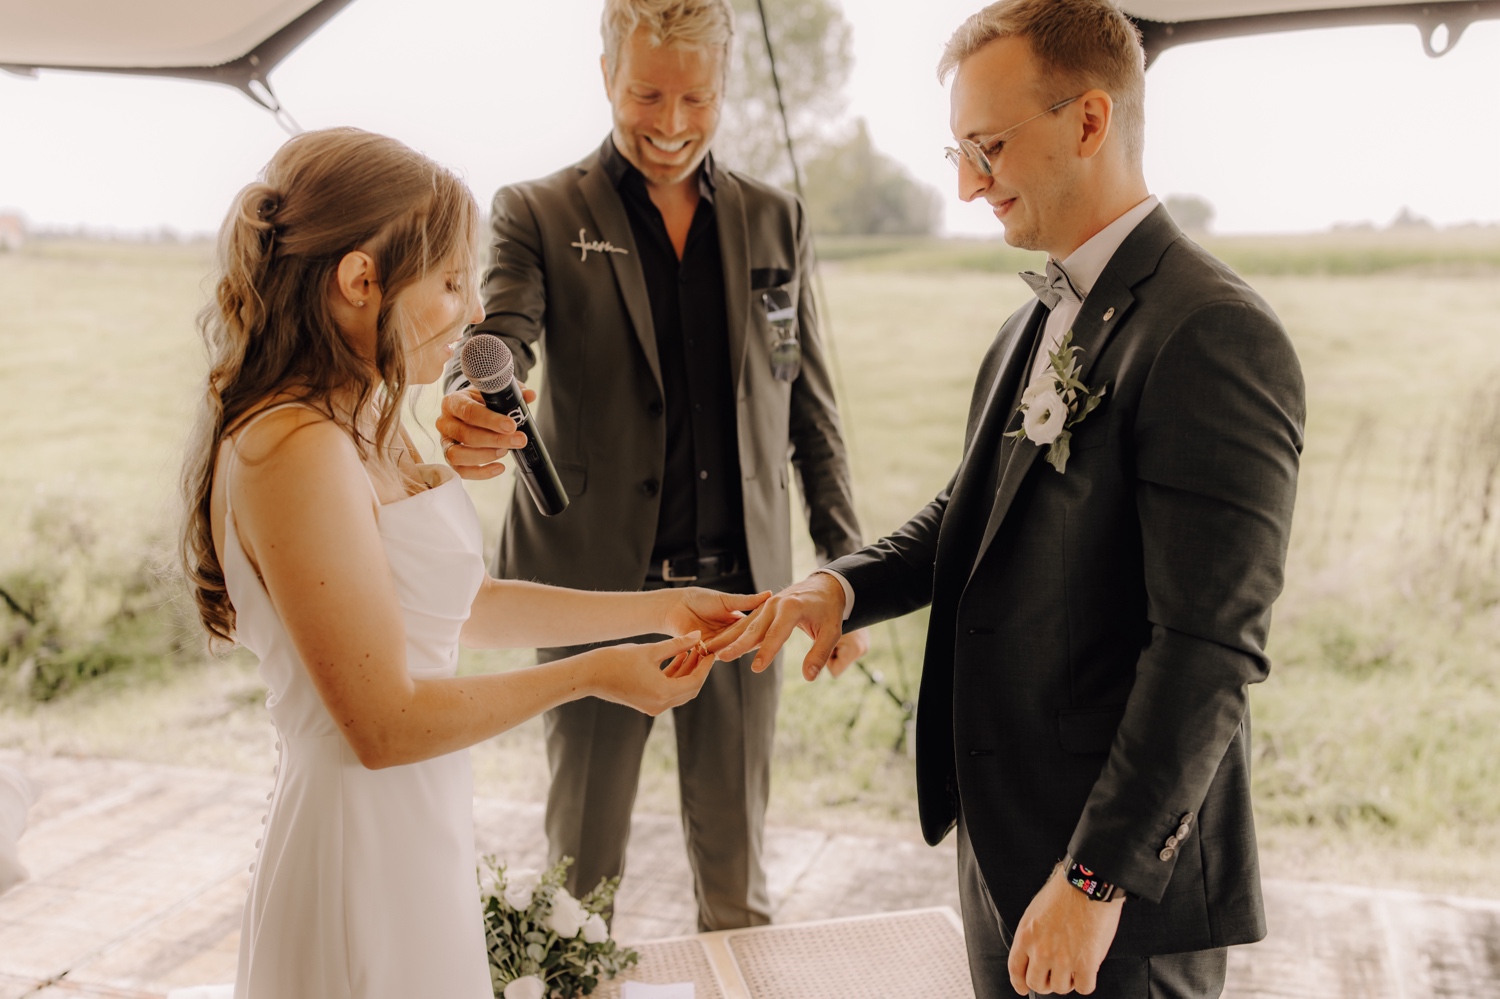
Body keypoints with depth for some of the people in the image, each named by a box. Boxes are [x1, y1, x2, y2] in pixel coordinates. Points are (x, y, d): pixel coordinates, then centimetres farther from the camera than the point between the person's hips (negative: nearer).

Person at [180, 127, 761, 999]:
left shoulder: (368, 424, 5)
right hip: (366, 841, -9)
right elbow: (384, 724, -23)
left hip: (423, 824, 9)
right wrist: (589, 678, -14)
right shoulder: (298, 449, -25)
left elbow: (464, 601, 12)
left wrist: (659, 610, 8)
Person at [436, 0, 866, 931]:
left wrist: (848, 573, 5)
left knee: (737, 862, 15)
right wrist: (472, 411, -43)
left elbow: (812, 410, 8)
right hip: (596, 584, -2)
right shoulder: (539, 215, -1)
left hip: (741, 585, 2)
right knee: (582, 856, 13)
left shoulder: (777, 219, 7)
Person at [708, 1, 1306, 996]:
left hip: (1123, 863, -8)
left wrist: (1096, 876, -21)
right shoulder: (1042, 319, 9)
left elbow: (1210, 649, -23)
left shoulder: (1215, 335, -20)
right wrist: (843, 588, -4)